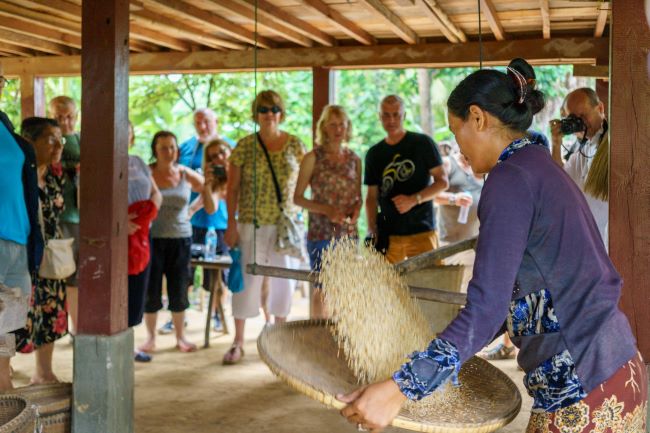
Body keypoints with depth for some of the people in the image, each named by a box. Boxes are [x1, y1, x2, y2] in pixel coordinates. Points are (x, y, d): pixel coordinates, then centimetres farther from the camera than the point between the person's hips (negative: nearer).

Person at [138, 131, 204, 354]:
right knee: (151, 291, 4)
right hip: (151, 238, -1)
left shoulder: (186, 175, 3)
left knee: (178, 291, 7)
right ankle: (150, 337, 17)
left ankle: (180, 337, 20)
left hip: (180, 237, 1)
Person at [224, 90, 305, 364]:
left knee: (283, 279, 9)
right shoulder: (244, 146, -1)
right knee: (247, 279, -1)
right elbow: (232, 189, 0)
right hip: (251, 224, -2)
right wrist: (231, 224, -6)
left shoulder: (295, 145, 3)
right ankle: (238, 342, 9)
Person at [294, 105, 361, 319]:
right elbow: (297, 197, -3)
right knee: (323, 287, 1)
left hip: (349, 232, 4)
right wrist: (326, 209, -16)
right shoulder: (313, 158, -2)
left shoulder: (354, 159, 10)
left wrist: (356, 209, -6)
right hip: (321, 232, -4)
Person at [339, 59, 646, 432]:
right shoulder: (545, 169, 13)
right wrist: (459, 347, 24)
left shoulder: (510, 179, -15)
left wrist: (400, 389, -26)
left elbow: (487, 307, -23)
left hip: (584, 388, -9)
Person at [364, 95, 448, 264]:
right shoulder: (374, 154, 11)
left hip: (421, 231, -3)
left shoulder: (423, 143, 1)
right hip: (387, 234, 3)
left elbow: (443, 182, -1)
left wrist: (414, 200, -15)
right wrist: (372, 229, -3)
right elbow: (372, 196, 12)